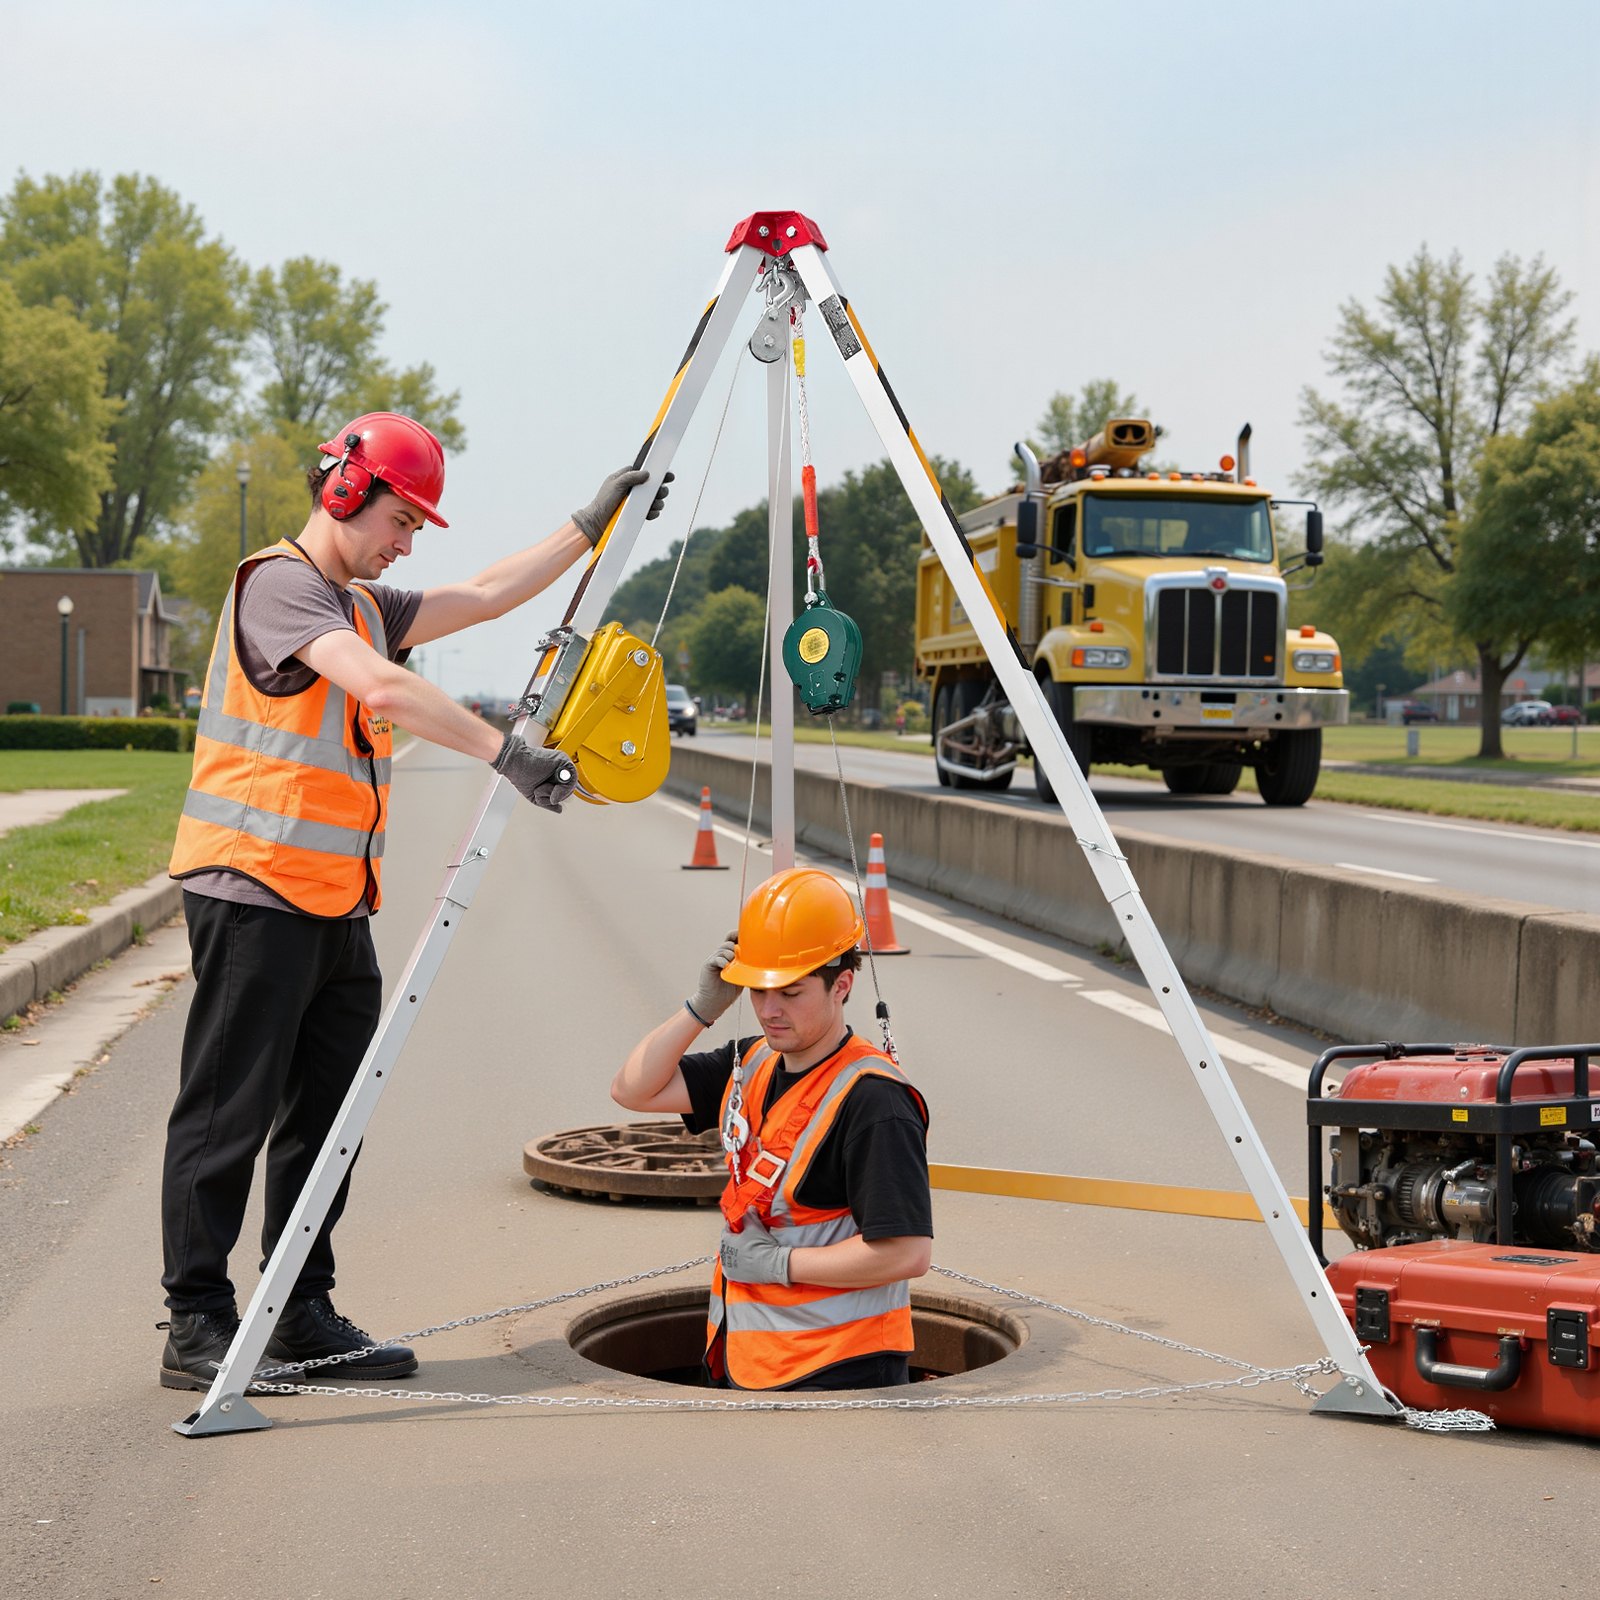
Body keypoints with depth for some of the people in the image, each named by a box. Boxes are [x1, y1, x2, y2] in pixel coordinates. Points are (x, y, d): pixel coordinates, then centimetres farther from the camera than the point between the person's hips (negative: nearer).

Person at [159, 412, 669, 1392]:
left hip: (337, 905, 9)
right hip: (255, 891, -9)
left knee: (326, 1114, 10)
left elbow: (484, 597, 24)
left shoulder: (364, 605, 20)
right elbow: (383, 689, -24)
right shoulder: (278, 585, -10)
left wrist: (590, 527, 21)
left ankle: (303, 1314, 17)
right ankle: (197, 1327, 1)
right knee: (228, 1116, -4)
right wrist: (505, 755, -28)